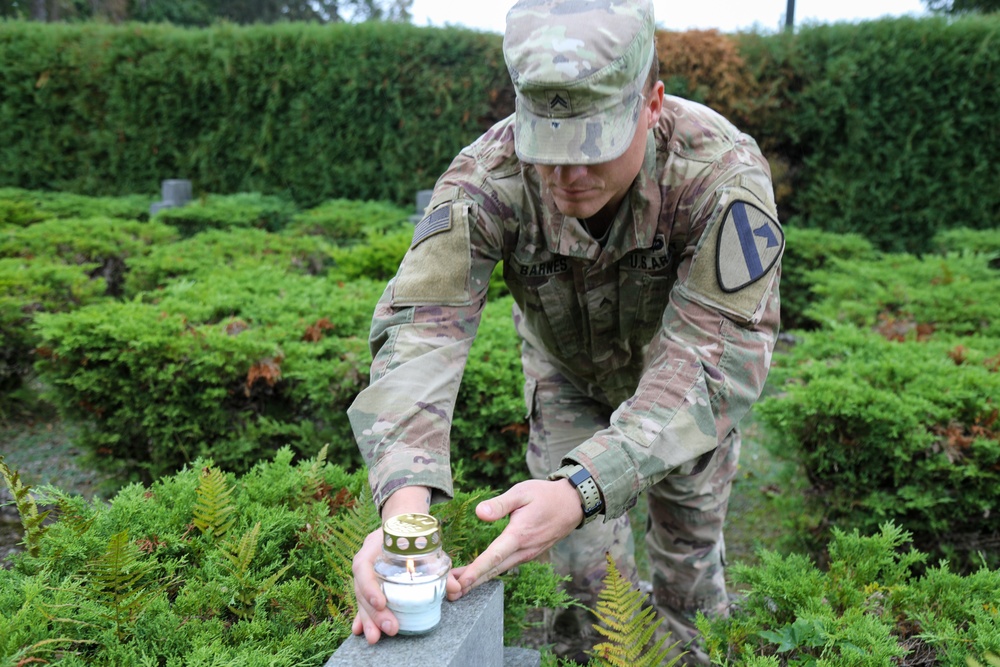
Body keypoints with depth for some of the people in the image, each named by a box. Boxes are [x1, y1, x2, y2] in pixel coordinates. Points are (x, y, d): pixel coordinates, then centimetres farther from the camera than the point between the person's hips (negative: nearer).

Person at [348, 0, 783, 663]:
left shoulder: (723, 173, -39)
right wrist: (405, 500, -59)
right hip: (567, 371, 1)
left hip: (681, 373, 0)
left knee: (689, 537, 16)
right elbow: (423, 323, -42)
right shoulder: (489, 178, -34)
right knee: (587, 559, 3)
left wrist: (580, 489, -56)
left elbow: (715, 355, -42)